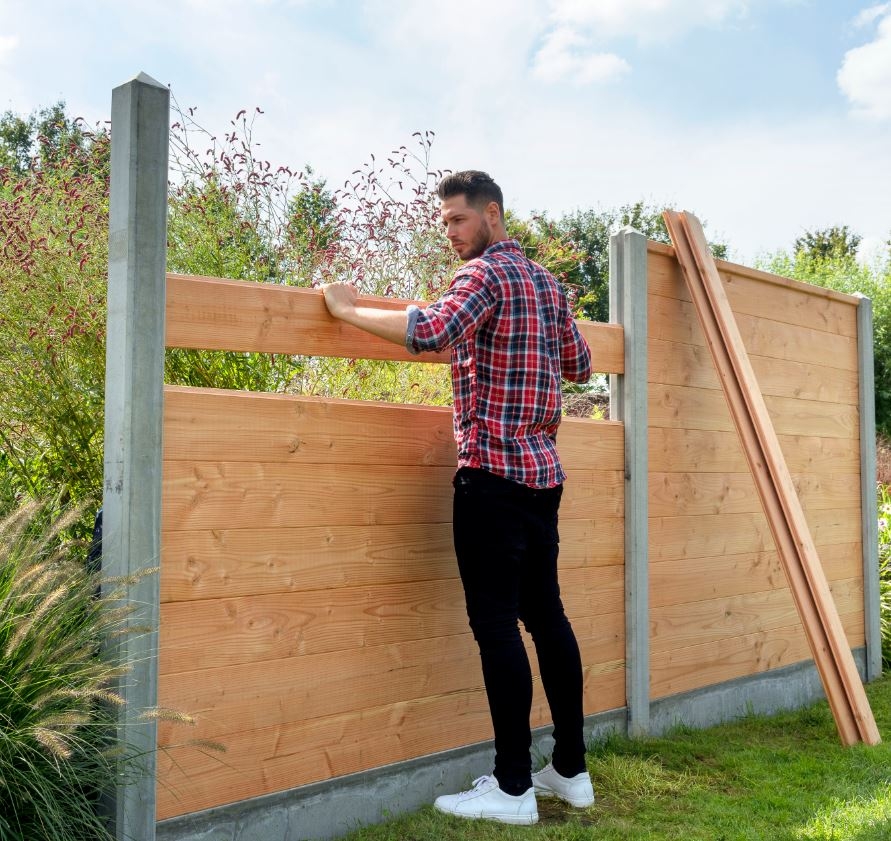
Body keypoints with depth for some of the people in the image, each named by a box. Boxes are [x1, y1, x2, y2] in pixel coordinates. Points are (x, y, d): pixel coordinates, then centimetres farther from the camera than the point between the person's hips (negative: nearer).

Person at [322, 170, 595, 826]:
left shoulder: (484, 273, -7)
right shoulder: (547, 281, 17)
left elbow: (428, 331, -25)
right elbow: (579, 365, 26)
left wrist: (348, 309, -14)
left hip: (493, 471, -8)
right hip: (544, 471, 9)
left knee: (497, 623, -4)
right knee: (546, 615, 12)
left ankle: (514, 788, 2)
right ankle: (571, 770, 21)